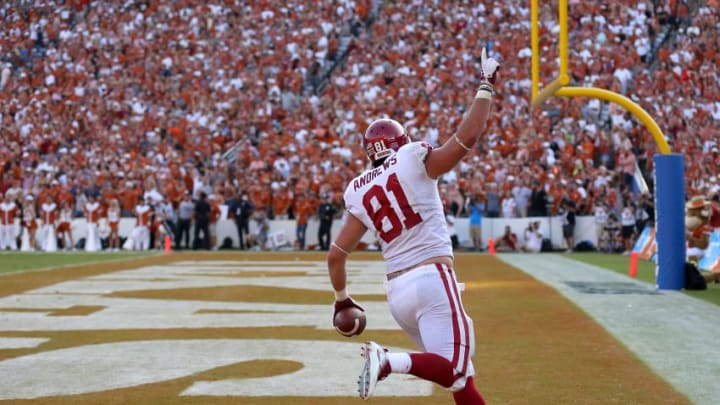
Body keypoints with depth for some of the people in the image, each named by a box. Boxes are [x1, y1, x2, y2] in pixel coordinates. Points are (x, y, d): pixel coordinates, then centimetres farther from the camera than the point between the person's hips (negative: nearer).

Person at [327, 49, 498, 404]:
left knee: (458, 374, 13)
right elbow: (468, 135, -8)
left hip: (396, 291, 6)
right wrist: (485, 84, 3)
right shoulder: (413, 162, 0)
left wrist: (342, 298, 28)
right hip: (432, 279, -6)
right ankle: (389, 361, -37)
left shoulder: (360, 192, 13)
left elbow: (335, 255, 13)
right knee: (454, 371, -15)